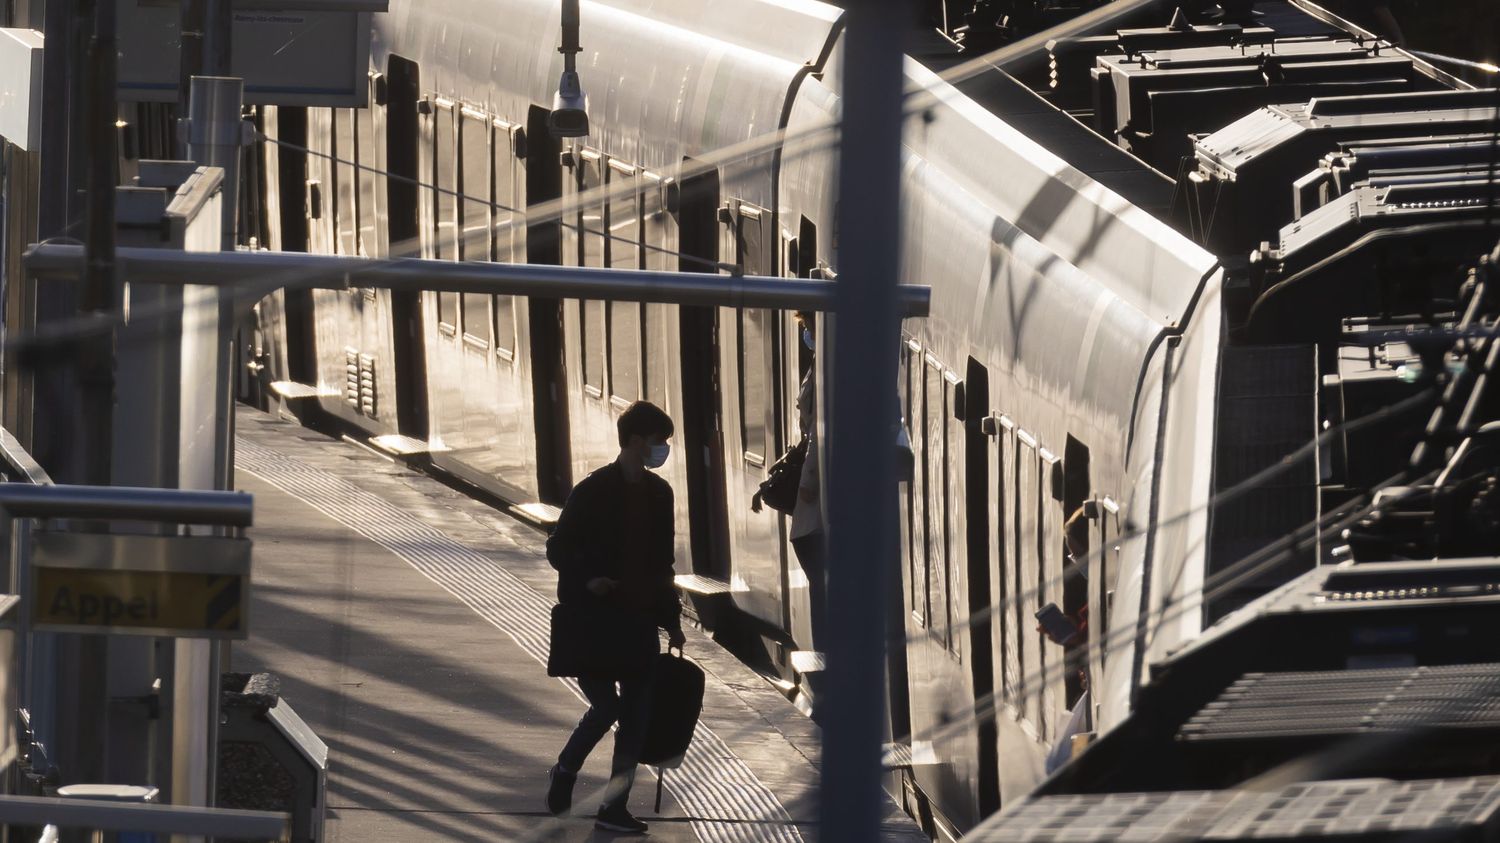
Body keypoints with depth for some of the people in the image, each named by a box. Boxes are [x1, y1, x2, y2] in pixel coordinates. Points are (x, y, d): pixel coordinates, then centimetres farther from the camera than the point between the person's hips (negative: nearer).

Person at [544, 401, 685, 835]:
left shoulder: (658, 494, 9)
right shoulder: (593, 491, -9)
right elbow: (558, 548, -6)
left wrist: (671, 619, 15)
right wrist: (586, 580, -24)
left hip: (639, 620, 6)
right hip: (594, 619, -6)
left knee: (635, 715, 2)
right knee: (606, 705, -10)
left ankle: (614, 807, 8)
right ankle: (565, 771, 17)